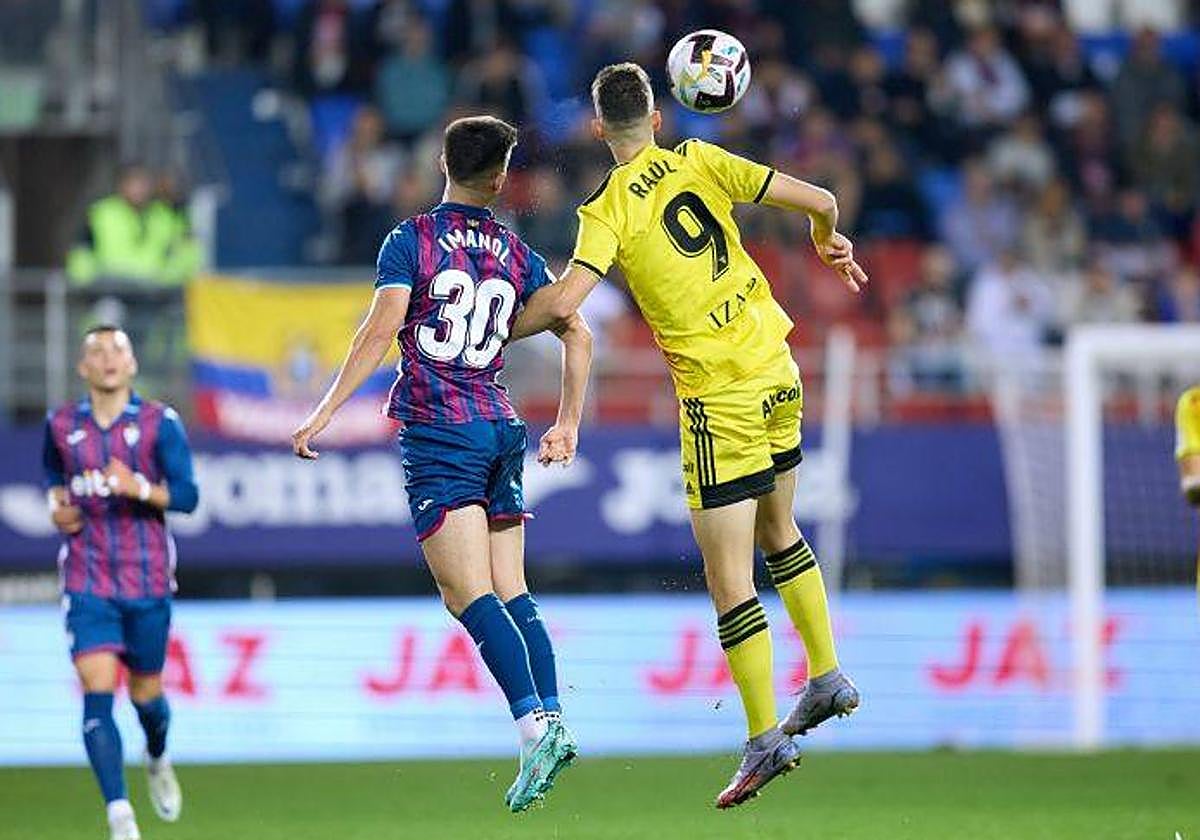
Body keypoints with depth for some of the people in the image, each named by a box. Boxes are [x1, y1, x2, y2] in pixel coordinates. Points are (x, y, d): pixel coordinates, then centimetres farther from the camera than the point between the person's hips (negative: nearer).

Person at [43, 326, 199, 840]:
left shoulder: (160, 424, -3)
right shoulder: (61, 426, 5)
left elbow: (187, 496, -6)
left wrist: (140, 488, -24)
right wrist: (57, 504, 4)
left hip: (147, 580, 0)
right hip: (87, 583, 0)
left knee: (145, 692, 12)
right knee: (97, 693, -15)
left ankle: (157, 761, 48)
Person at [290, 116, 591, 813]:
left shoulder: (410, 240, -1)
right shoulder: (516, 254, 11)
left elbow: (380, 334, -10)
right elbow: (578, 333, 6)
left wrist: (326, 411, -8)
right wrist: (568, 426, 13)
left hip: (436, 433, -5)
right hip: (500, 429, 5)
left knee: (470, 595, -12)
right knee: (512, 593, 10)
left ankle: (535, 723, -25)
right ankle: (552, 716, -1)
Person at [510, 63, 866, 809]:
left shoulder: (609, 209, -10)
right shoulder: (700, 161, 2)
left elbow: (562, 303, -23)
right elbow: (818, 201, -1)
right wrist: (829, 241, 22)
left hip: (718, 397, -5)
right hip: (777, 372, 5)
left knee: (730, 580, -2)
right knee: (780, 533, 27)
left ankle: (766, 739, -6)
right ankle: (828, 678, 29)